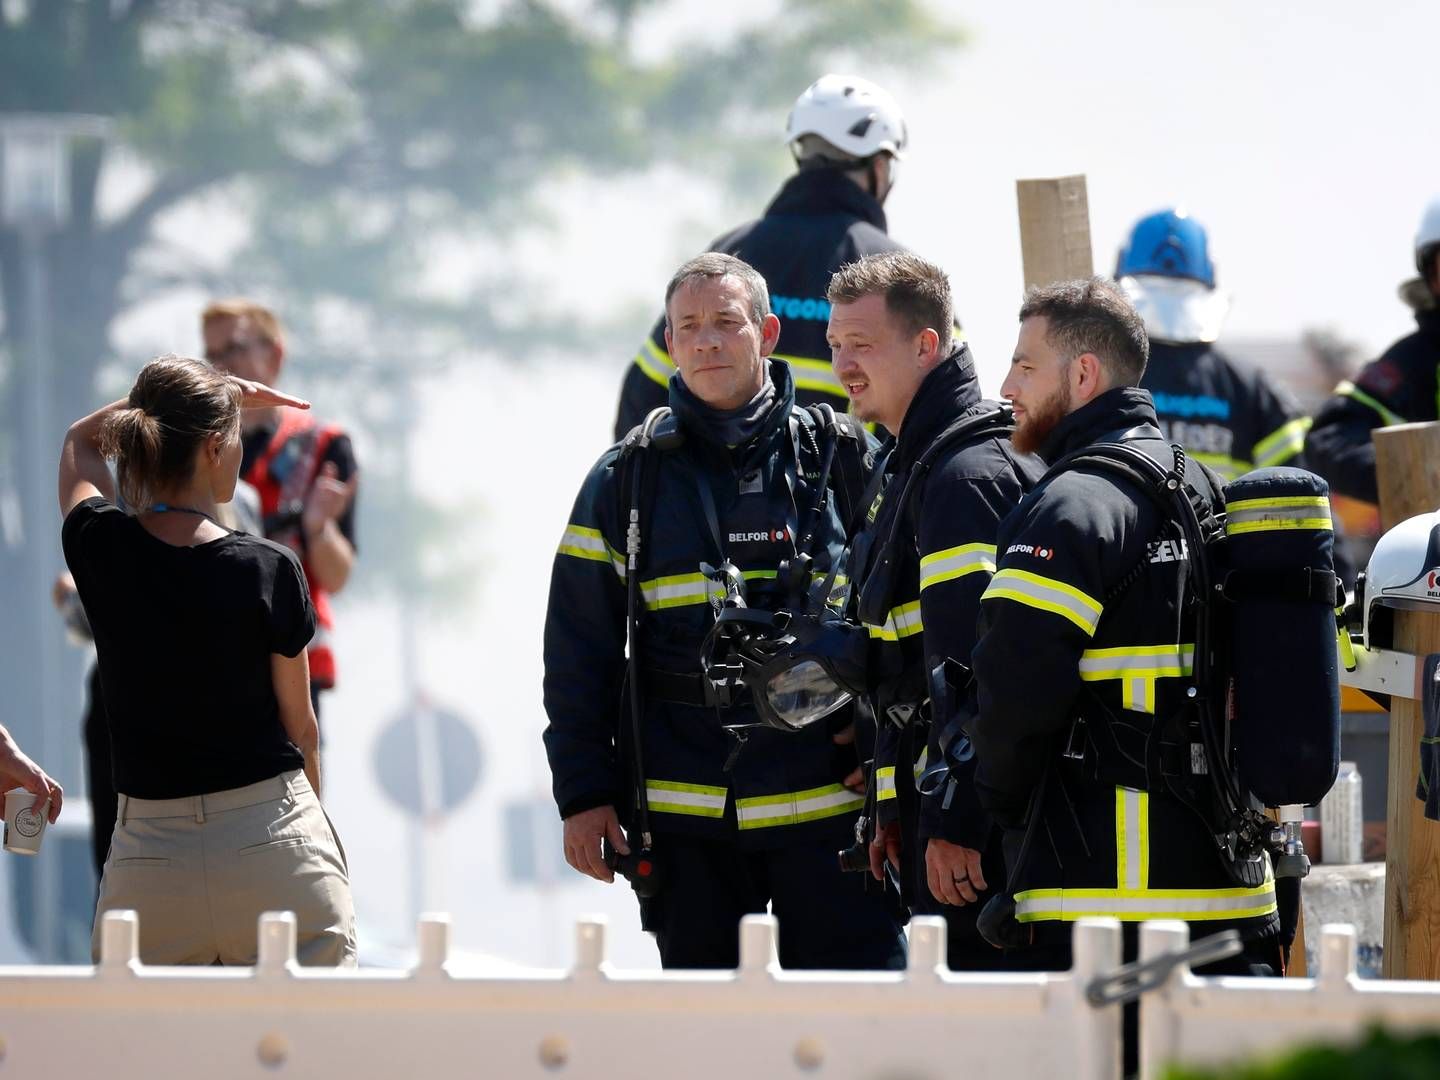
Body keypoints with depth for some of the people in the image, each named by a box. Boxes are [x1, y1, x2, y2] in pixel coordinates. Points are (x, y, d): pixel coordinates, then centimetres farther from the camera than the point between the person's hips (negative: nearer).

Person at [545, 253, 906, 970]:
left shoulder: (843, 458, 5)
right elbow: (577, 655, 9)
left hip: (829, 803, -1)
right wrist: (584, 792, 3)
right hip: (684, 817, 1)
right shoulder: (626, 481, 8)